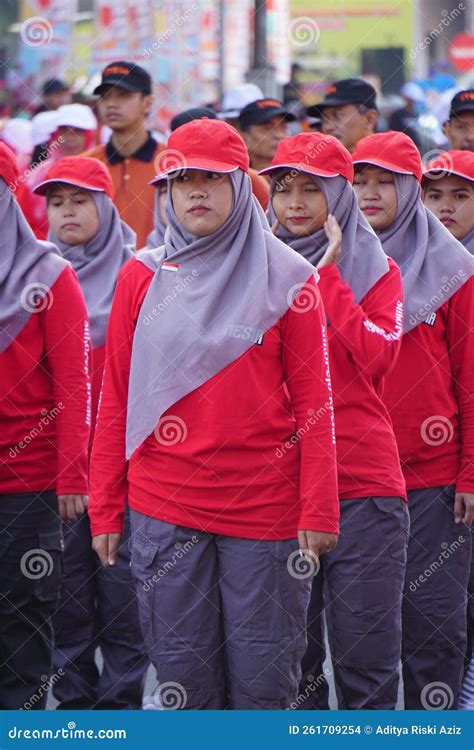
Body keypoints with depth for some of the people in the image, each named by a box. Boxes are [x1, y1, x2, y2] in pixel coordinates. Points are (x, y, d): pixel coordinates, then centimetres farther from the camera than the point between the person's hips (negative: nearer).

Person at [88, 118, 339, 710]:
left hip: (266, 504, -1)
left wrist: (318, 509, -6)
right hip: (163, 510, 2)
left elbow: (312, 401, 0)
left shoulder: (285, 277, 1)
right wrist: (105, 507, 4)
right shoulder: (142, 277, 7)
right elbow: (115, 399, 8)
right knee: (183, 675, 4)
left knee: (262, 680, 2)